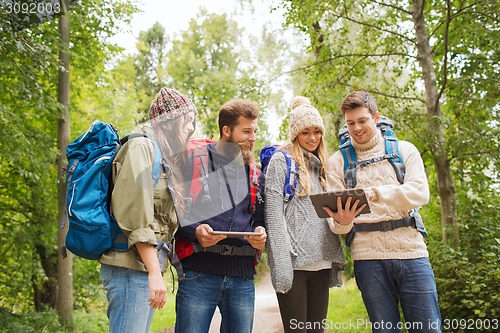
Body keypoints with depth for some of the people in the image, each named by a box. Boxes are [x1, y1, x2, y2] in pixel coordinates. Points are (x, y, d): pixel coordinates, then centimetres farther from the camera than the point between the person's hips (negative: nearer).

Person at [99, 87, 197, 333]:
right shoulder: (142, 147, -8)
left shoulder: (163, 156, 19)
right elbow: (136, 217, -17)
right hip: (133, 266, -9)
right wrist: (155, 272, -18)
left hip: (147, 266, 9)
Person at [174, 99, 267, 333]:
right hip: (199, 272, -4)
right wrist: (195, 231, -16)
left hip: (242, 277, 4)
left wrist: (260, 232, 0)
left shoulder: (254, 171, 16)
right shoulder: (194, 160, 3)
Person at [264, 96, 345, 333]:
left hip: (321, 261, 6)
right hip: (294, 260, -6)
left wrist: (336, 259, 12)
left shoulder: (320, 165, 19)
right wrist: (281, 264, -18)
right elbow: (273, 214, -10)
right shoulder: (281, 160, -1)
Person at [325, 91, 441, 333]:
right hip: (368, 257, 0)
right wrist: (342, 222, -22)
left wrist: (377, 193, -26)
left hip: (411, 251, 0)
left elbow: (420, 193, -9)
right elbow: (336, 219, 3)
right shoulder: (338, 161, 9)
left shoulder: (404, 150, 7)